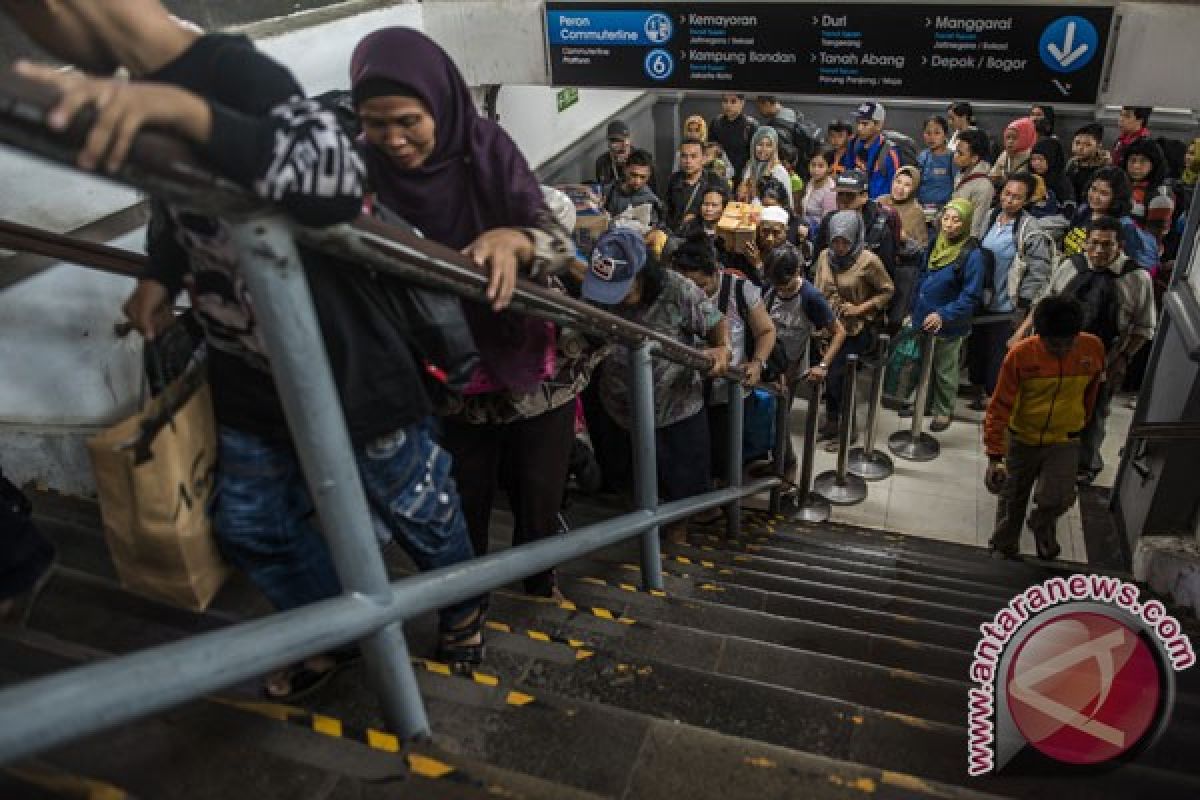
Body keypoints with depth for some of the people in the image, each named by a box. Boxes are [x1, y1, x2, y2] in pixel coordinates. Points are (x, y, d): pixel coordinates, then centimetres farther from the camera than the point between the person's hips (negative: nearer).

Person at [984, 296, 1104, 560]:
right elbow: (999, 407, -16)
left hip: (1064, 442, 1)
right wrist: (994, 456, -19)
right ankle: (1003, 549, 39)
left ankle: (1042, 525, 20)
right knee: (1012, 501, 14)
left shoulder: (1093, 349, -13)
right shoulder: (1020, 355, -21)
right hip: (1021, 440, -1)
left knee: (1057, 498, -15)